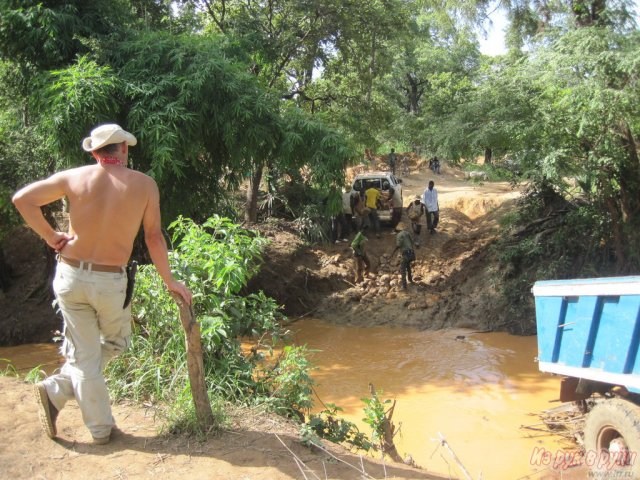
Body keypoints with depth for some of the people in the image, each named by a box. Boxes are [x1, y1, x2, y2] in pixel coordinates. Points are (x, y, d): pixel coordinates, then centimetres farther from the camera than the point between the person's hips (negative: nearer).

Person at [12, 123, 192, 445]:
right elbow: (154, 237, -3)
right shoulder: (144, 184, -6)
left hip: (70, 276, 2)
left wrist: (49, 236, 5)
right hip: (111, 282, -2)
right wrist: (170, 282, 6)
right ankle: (57, 390, 11)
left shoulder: (74, 178, -2)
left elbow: (22, 198, -4)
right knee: (116, 343, 22)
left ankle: (101, 429, 13)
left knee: (85, 354, 13)